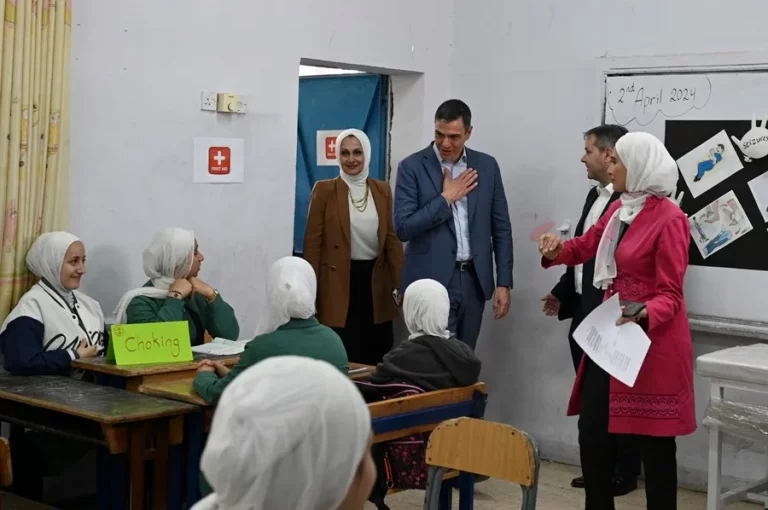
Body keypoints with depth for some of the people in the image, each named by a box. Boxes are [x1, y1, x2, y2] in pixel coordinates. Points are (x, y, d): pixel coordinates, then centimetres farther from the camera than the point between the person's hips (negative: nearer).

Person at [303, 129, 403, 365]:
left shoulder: (382, 190, 8)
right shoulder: (324, 189, -3)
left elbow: (392, 238, 10)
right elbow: (313, 241, -3)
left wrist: (399, 283, 4)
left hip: (375, 280, 4)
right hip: (339, 282, -4)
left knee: (377, 357, 6)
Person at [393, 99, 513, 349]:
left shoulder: (487, 166, 7)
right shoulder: (412, 167, -4)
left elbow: (501, 228, 9)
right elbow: (403, 228, -11)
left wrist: (503, 282, 4)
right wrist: (445, 198, -12)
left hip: (474, 280, 4)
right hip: (432, 281, -3)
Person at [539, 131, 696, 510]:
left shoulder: (669, 219, -15)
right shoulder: (618, 210, 8)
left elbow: (670, 295, -14)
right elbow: (585, 247, 22)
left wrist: (644, 316, -34)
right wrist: (556, 251, 0)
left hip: (652, 340, -8)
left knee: (653, 439, 2)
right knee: (591, 430, 9)